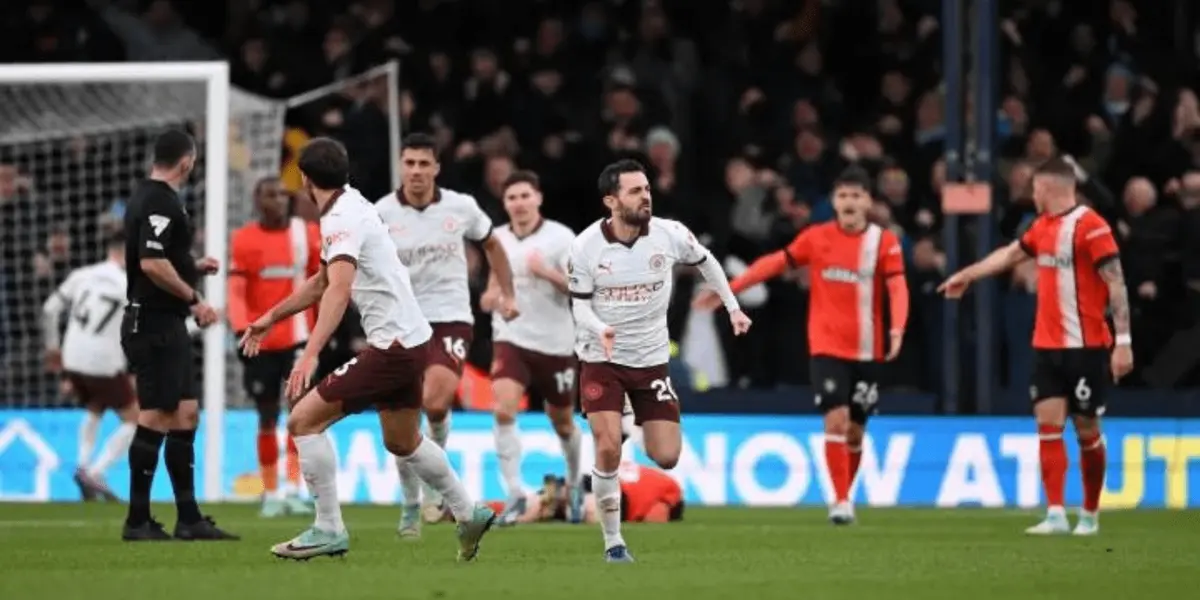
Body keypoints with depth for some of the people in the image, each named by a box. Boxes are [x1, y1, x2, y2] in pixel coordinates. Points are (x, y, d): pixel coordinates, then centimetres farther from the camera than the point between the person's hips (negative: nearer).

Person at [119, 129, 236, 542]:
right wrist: (194, 299, -17)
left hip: (166, 325, 10)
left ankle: (189, 518, 13)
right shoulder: (160, 202, -15)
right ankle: (138, 521, -4)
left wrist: (193, 267, 25)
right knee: (156, 418, -7)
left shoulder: (149, 197, 16)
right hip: (155, 325, -10)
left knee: (186, 415, 11)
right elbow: (153, 263, -23)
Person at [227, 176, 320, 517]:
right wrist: (242, 330, -23)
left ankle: (292, 491, -15)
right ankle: (270, 494, 17)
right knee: (268, 418, 8)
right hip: (261, 341, 0)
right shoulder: (244, 240, -2)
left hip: (298, 337, 0)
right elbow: (236, 291, -8)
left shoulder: (307, 233, 3)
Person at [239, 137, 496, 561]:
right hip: (411, 339, 10)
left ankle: (329, 530, -6)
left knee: (304, 420, -9)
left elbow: (339, 291, -32)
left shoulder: (343, 219, -17)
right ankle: (468, 514, 39)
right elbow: (321, 283, 28)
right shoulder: (350, 207, 13)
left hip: (393, 346, -10)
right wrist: (271, 318, 31)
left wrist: (310, 354, -40)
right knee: (402, 443, 27)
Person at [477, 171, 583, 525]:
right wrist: (491, 296, 1)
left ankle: (574, 485, 40)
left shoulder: (560, 237, -8)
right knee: (503, 409, -21)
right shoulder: (498, 239, 5)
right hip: (511, 339, 2)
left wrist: (549, 273, -29)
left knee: (562, 422, 13)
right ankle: (515, 494, -19)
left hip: (555, 344, -2)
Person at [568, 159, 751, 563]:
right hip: (601, 361, -2)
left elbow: (705, 262, 10)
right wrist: (600, 329, -29)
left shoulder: (670, 234, -11)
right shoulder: (585, 247, -15)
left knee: (667, 458, -2)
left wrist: (733, 308, 11)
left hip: (652, 360, 2)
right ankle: (613, 542, -1)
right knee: (608, 450, -17)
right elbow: (580, 306, -8)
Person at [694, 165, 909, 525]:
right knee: (836, 419, -16)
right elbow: (774, 263, 5)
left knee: (855, 430, 8)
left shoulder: (884, 242, -4)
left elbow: (897, 287, -13)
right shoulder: (816, 238, 1)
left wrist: (897, 330, -31)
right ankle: (841, 502, -11)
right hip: (827, 346, -1)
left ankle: (845, 498, 26)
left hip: (867, 350, 1)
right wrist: (727, 290, 2)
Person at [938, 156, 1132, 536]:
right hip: (1047, 347, 7)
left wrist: (1123, 340, -21)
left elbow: (1116, 284, -16)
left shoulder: (1090, 226, -13)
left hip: (1086, 347, -7)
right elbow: (1009, 254, 29)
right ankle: (1055, 515, -9)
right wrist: (967, 275, 41)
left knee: (1086, 429, 1)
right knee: (1048, 423, -5)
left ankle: (1090, 515, 15)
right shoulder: (1043, 227, 12)